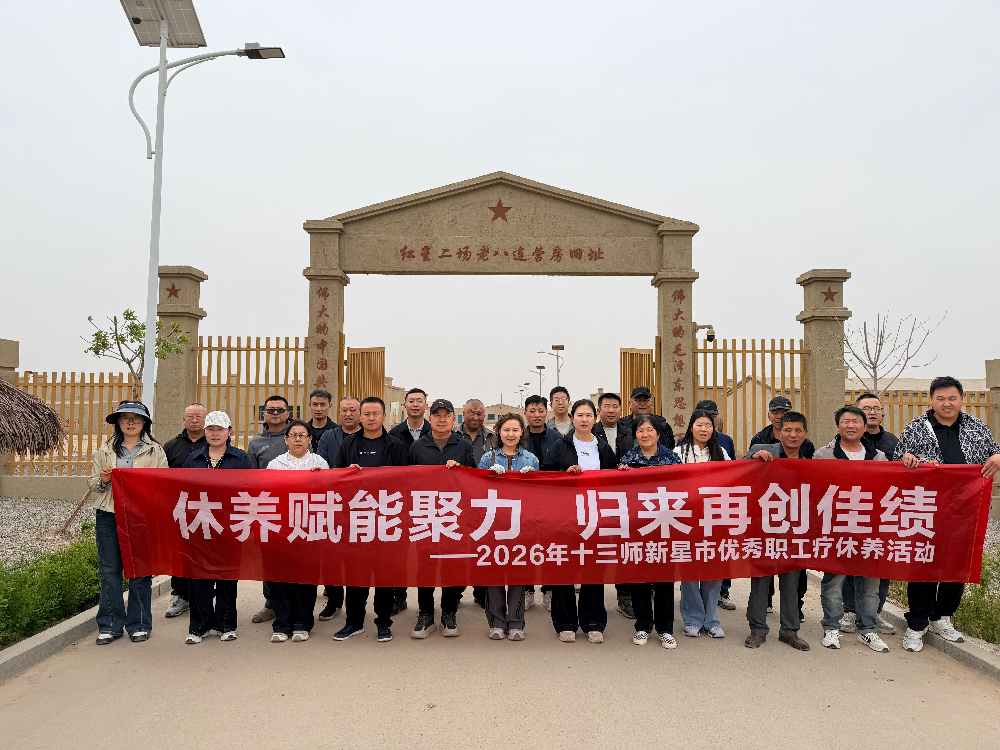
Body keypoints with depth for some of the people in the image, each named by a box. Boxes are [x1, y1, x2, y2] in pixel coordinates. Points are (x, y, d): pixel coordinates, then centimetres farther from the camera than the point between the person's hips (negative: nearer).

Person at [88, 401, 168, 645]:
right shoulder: (105, 450, 13)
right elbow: (92, 484, 14)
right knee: (109, 570, 5)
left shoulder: (155, 451, 6)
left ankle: (139, 625, 15)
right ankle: (110, 625, 17)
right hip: (109, 516, 2)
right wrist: (103, 480, -6)